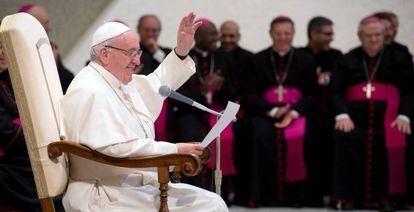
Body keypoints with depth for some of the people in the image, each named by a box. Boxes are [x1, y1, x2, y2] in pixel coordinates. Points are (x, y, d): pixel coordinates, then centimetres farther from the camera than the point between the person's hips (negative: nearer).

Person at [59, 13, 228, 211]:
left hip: (143, 184, 10)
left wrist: (181, 51, 20)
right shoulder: (90, 92, -17)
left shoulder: (122, 82, 13)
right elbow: (118, 149, -26)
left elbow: (157, 85, 33)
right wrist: (174, 151, -23)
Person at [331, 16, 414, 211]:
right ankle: (348, 196, -23)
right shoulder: (348, 60, 17)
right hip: (355, 112, 1)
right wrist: (342, 115, -13)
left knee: (393, 141, -31)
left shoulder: (397, 58, 15)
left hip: (387, 112, -1)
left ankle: (386, 195, -21)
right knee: (345, 137, -30)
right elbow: (337, 92, 7)